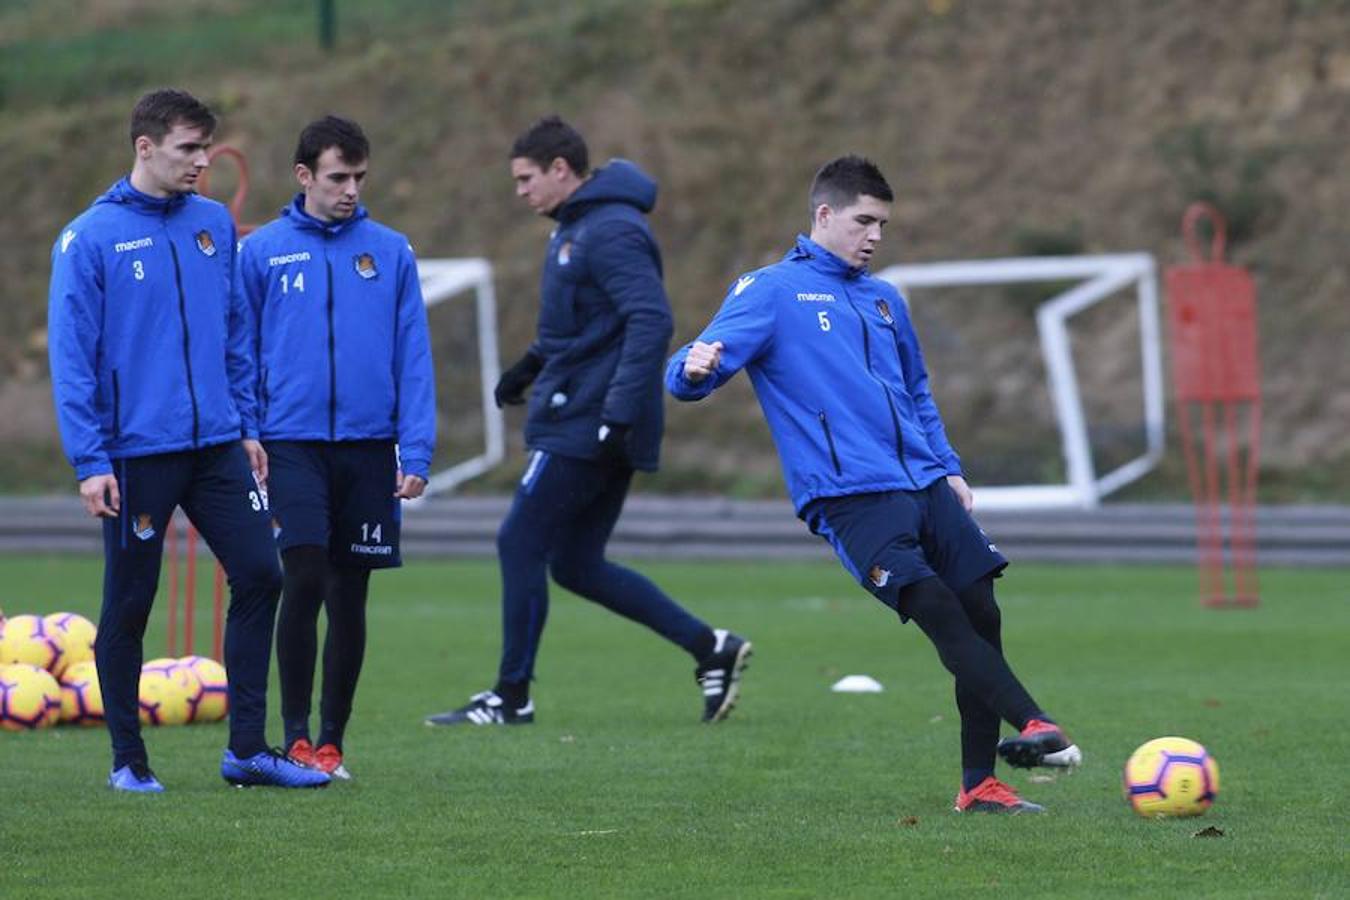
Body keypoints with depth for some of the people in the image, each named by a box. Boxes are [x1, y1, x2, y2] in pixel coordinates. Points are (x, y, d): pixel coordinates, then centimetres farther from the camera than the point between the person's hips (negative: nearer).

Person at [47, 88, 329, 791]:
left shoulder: (215, 225, 7)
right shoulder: (91, 239, -8)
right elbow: (71, 357, -9)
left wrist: (247, 427, 9)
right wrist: (89, 461, -14)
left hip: (217, 444, 5)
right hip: (137, 452, -5)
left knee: (259, 576, -1)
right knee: (128, 607, 4)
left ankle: (247, 748, 7)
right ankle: (128, 759, 16)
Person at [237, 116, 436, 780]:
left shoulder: (390, 252, 5)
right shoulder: (262, 253, 2)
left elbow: (413, 357, 3)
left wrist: (416, 452, -4)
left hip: (369, 444, 2)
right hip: (293, 443, -2)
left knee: (349, 598, 6)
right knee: (305, 579, -14)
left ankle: (332, 741, 15)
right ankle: (296, 736, -5)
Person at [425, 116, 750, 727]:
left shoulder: (610, 233, -17)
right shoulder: (576, 228, 15)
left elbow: (651, 320, -25)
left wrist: (617, 415, -29)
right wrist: (532, 364, 18)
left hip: (586, 428, -10)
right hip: (579, 421, 10)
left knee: (520, 543, -4)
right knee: (577, 566, 11)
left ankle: (512, 695, 4)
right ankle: (710, 648, 10)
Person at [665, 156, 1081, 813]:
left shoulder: (884, 300, 23)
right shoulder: (772, 291, 2)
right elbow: (697, 366, -8)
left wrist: (947, 466, 24)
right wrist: (694, 368, -32)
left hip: (925, 486, 7)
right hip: (849, 495, -7)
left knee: (980, 611, -4)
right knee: (936, 606, -24)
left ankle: (979, 783, 2)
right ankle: (1031, 725, -33)